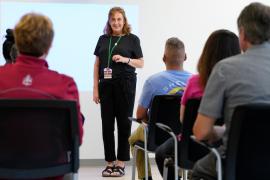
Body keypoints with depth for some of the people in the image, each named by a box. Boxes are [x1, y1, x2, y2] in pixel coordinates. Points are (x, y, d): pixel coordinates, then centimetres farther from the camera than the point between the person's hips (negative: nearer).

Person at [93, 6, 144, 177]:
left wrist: (125, 59, -15)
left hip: (125, 85, -3)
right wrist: (95, 88, 4)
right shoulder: (103, 39, 11)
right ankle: (110, 162, 9)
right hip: (106, 85, 3)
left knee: (124, 123, 0)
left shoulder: (132, 39, 2)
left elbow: (141, 63, 3)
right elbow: (97, 65, 11)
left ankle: (121, 163, 6)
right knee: (107, 124, 2)